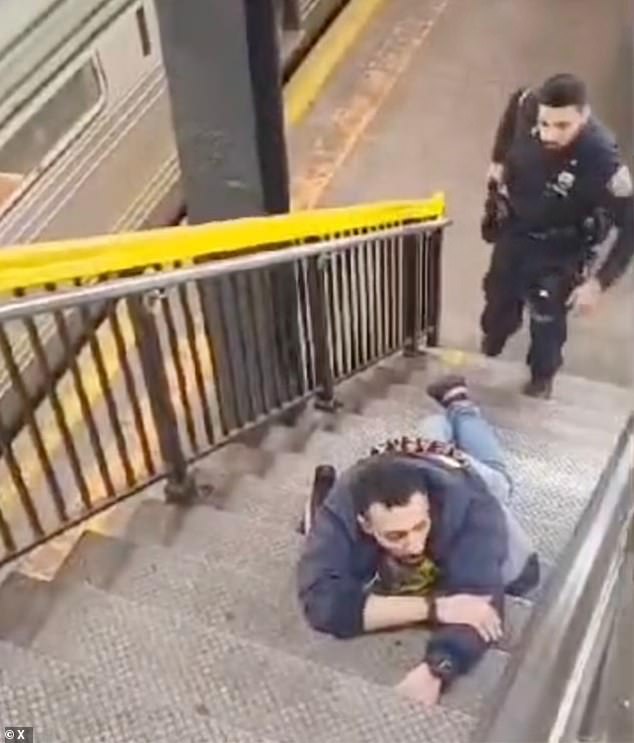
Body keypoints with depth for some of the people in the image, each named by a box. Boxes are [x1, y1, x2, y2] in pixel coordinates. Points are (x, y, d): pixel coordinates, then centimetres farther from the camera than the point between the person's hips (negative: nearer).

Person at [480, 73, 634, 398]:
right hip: (513, 228, 4)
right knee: (499, 293, 28)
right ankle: (493, 336, 63)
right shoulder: (529, 105, -27)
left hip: (558, 251, -4)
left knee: (547, 320, 16)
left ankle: (542, 374, 49)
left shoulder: (603, 163, -40)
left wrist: (599, 282, -29)